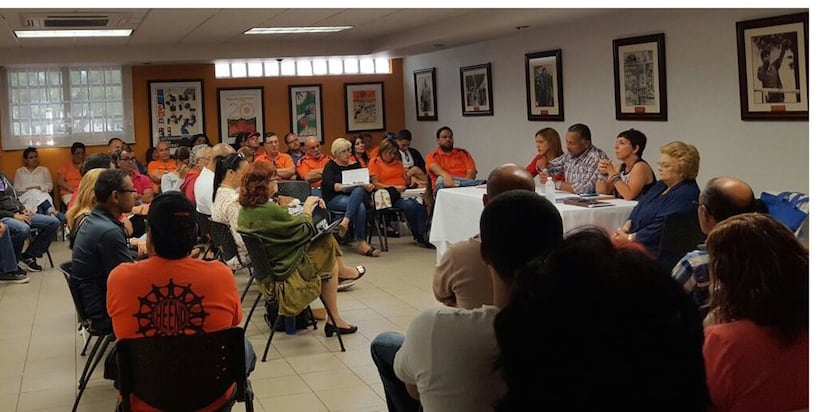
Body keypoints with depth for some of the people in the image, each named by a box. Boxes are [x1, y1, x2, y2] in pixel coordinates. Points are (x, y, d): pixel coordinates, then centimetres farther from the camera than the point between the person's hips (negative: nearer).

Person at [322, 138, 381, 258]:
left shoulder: (355, 165, 21)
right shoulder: (331, 166, 8)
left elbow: (366, 182, 11)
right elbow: (328, 184, -11)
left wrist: (369, 186, -13)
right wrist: (342, 187, -29)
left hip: (355, 196, 4)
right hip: (334, 198, -4)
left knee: (358, 191, -34)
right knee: (360, 207, -34)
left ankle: (346, 221, -46)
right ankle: (361, 243, -39)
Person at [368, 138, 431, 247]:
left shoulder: (397, 162, 25)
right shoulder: (374, 162, 7)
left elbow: (407, 179, 25)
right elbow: (376, 184, -4)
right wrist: (394, 187, -14)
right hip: (390, 195, -5)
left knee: (420, 204, -29)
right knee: (410, 205, -33)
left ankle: (422, 235, -27)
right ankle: (417, 236, -19)